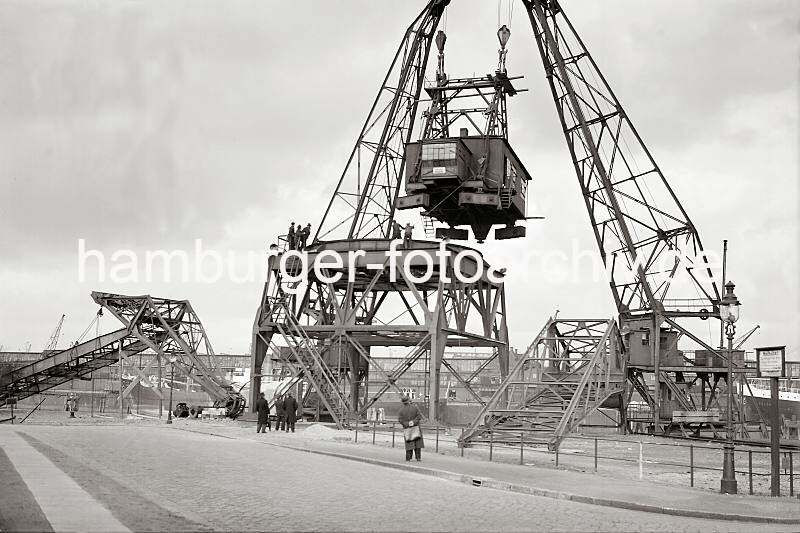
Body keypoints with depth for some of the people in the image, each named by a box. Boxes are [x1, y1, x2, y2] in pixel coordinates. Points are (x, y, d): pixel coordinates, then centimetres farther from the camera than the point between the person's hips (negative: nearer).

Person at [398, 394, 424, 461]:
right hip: (415, 428, -1)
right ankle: (418, 457, -1)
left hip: (407, 429, 1)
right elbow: (419, 416, -10)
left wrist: (407, 424, -11)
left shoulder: (401, 410, -2)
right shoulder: (415, 407, -2)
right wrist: (413, 422, -14)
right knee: (417, 443, 4)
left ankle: (408, 458, 3)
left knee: (409, 443, 6)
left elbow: (400, 419, -8)